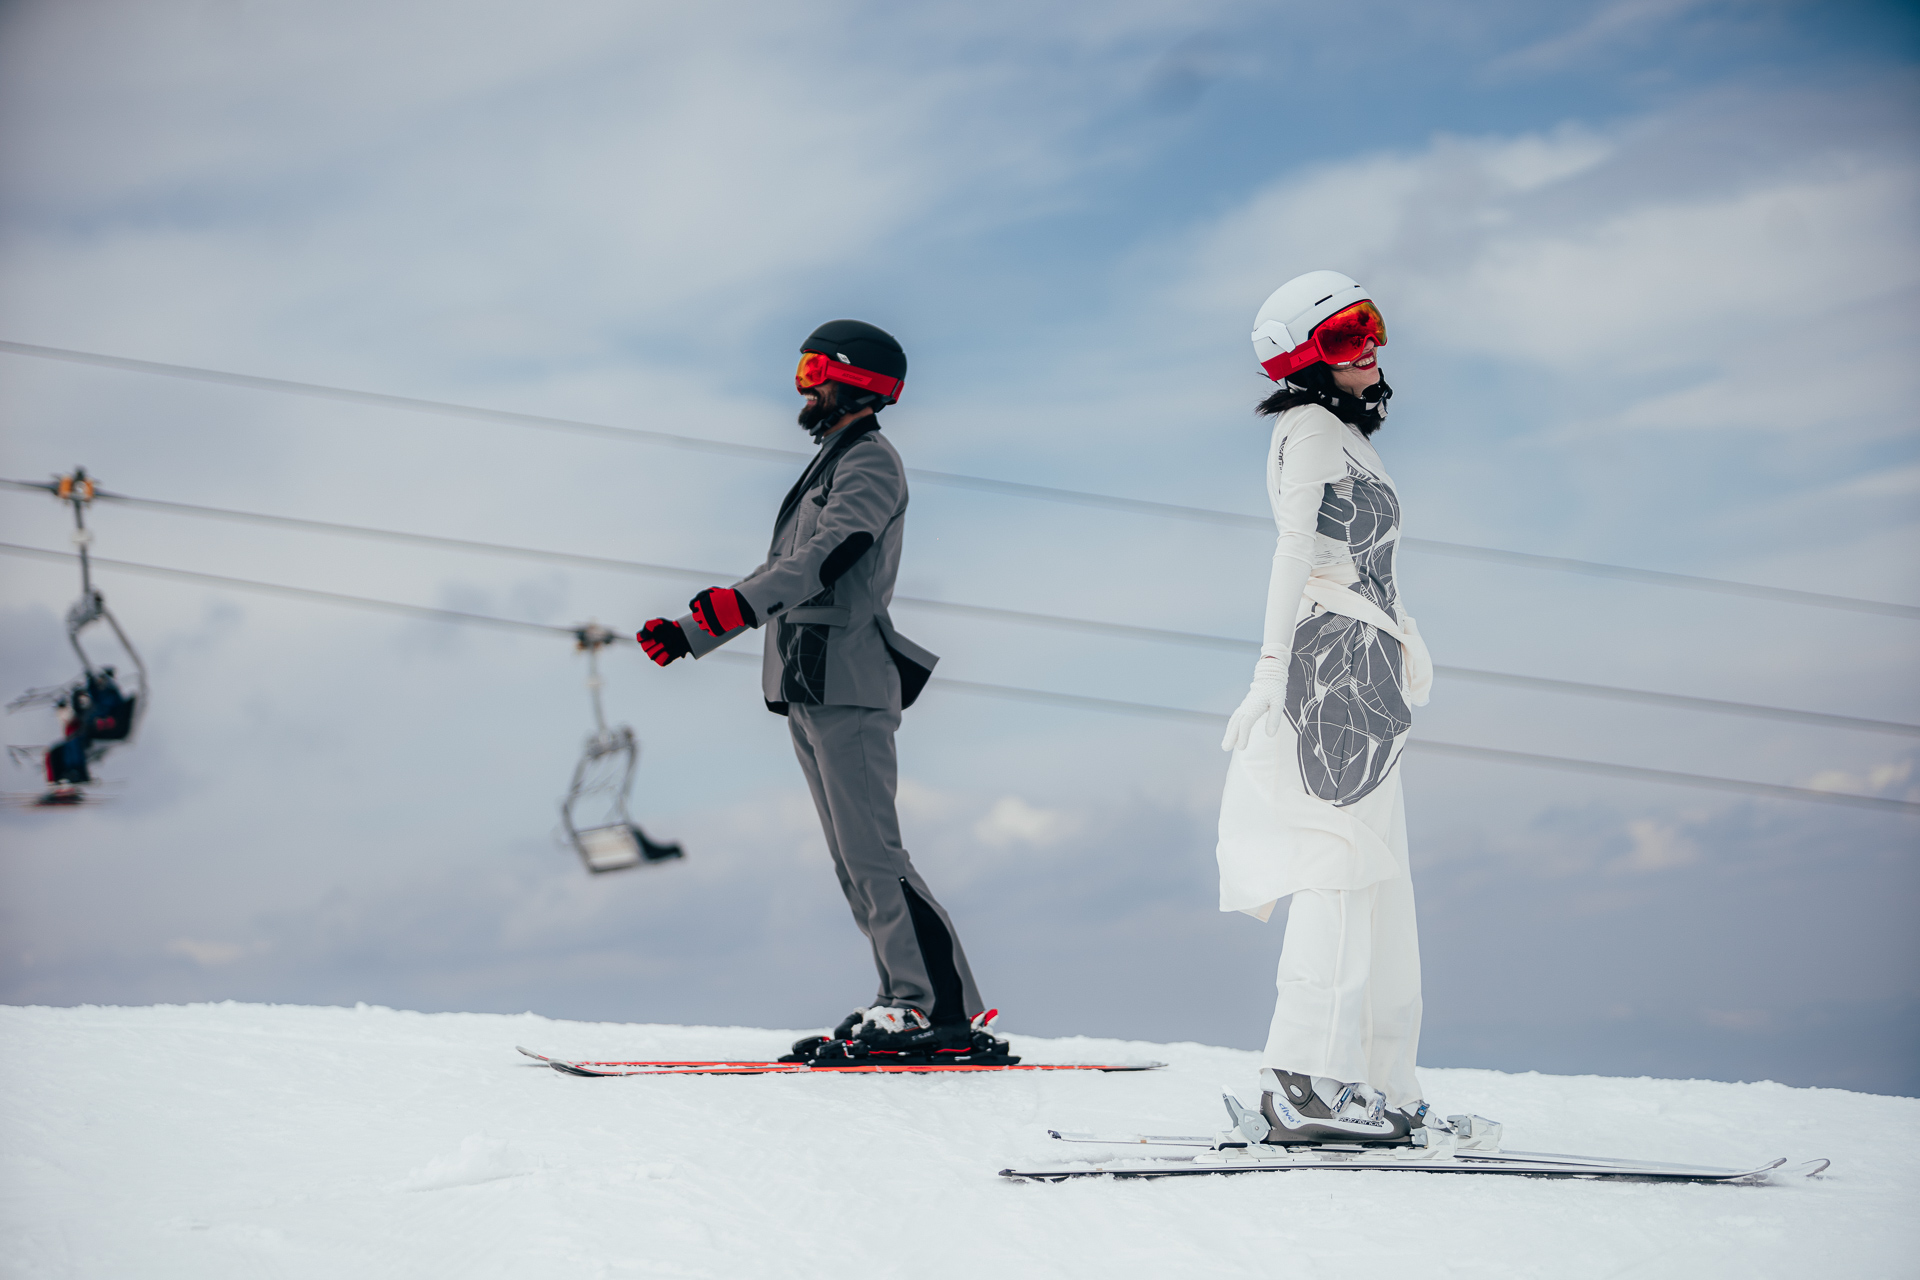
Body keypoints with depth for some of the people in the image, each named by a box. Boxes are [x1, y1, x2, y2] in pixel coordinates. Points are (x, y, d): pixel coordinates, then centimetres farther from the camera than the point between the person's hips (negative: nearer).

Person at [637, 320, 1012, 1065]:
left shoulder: (870, 460, -4)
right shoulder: (829, 465, 25)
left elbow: (830, 553, -22)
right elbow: (783, 575, 29)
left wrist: (742, 602, -36)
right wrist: (691, 636, 27)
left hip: (848, 680, -10)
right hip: (807, 684, 10)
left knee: (871, 855, -13)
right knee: (853, 862, 6)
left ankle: (952, 1014, -14)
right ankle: (907, 1003, 6)